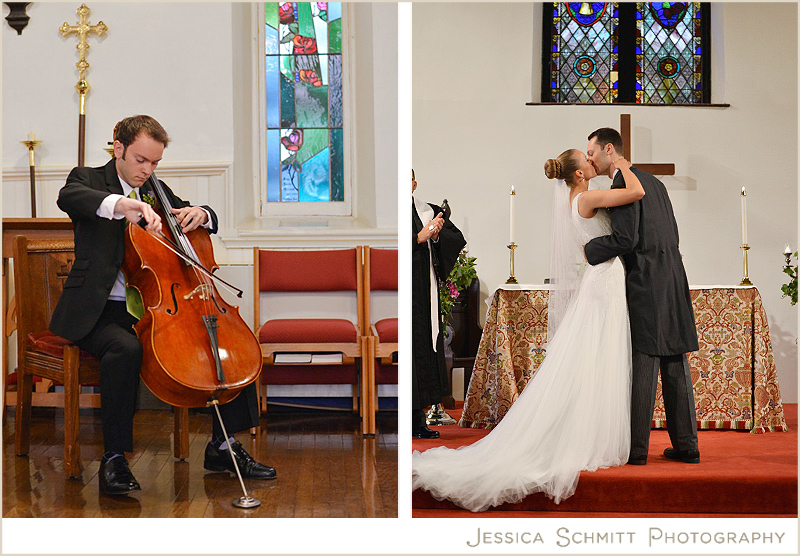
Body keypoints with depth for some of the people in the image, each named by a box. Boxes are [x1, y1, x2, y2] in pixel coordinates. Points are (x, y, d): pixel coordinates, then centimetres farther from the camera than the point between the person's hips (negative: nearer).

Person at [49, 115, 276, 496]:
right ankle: (114, 459, -25)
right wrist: (124, 204, -45)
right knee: (125, 349, -38)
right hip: (100, 311, -6)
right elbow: (69, 197, -26)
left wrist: (200, 214, -3)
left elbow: (209, 221, 24)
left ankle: (223, 446, 2)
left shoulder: (156, 190, 17)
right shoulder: (89, 179, 0)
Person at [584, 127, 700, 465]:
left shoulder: (624, 183, -10)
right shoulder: (654, 182, 18)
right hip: (673, 284, 9)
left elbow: (625, 239, -18)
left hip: (645, 286, -9)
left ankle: (636, 448, -2)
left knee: (642, 369, -5)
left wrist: (584, 253, -8)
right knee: (675, 368, 10)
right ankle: (686, 446, 13)